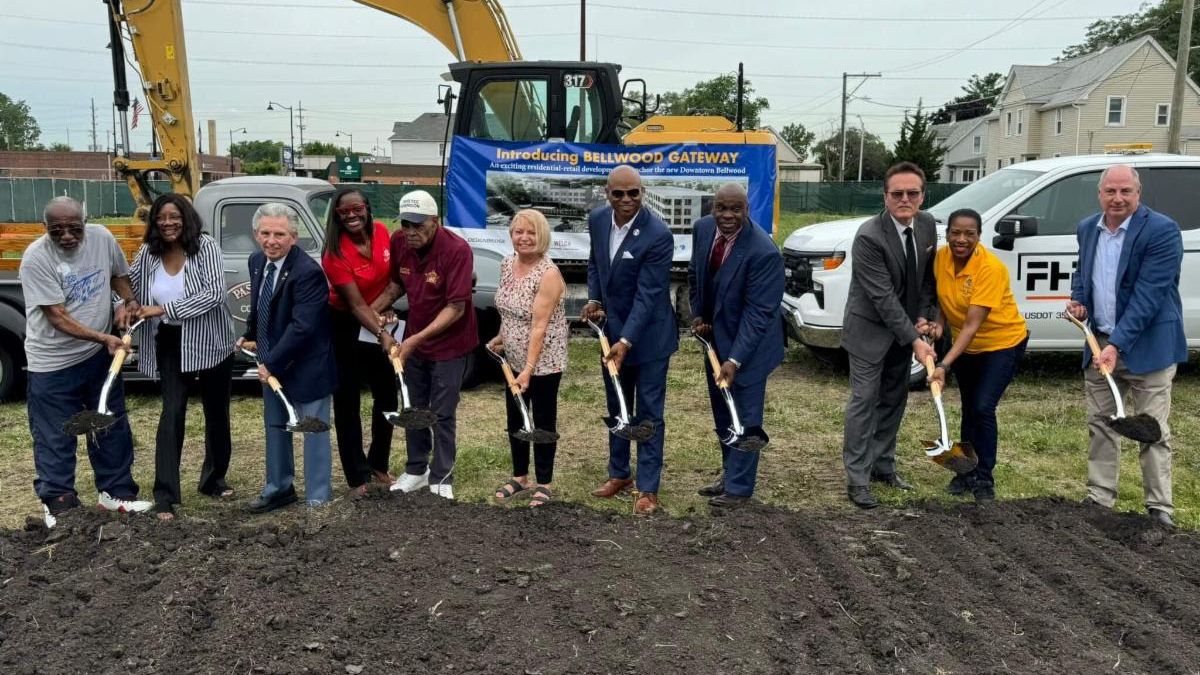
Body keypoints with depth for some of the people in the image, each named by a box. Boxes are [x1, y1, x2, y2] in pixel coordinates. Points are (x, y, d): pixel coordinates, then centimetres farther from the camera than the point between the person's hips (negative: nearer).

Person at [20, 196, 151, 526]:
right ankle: (57, 502, 19)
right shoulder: (36, 258, -20)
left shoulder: (102, 237, -7)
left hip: (100, 355, 5)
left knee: (112, 426, 14)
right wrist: (105, 337, -29)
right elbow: (58, 318, -21)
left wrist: (128, 299, -4)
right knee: (55, 437, 4)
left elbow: (117, 274, 15)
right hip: (52, 363, -5)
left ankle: (116, 491, 28)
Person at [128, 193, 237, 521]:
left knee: (217, 412, 11)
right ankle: (165, 495, -4)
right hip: (171, 343, 2)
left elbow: (214, 293, -24)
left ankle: (213, 479, 31)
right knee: (172, 412, -7)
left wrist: (164, 308, -27)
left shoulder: (205, 246, -13)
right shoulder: (148, 253, -1)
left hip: (210, 341, -1)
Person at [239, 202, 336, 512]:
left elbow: (302, 327, -27)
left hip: (306, 366, -8)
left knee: (313, 431, 3)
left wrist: (272, 364, -22)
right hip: (272, 362, 8)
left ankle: (317, 500, 13)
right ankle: (279, 488, 37)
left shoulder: (308, 271, -25)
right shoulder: (257, 261, 1)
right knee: (275, 427, 20)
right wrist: (251, 336, 15)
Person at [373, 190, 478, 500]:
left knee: (442, 414, 3)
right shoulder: (399, 242, -10)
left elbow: (456, 307, -26)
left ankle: (441, 479, 20)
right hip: (413, 339, 6)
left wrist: (416, 339, -29)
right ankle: (416, 469, 34)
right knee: (412, 408, 16)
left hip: (449, 343, -5)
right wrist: (372, 310, -8)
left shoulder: (457, 250, -26)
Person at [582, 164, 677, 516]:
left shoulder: (658, 235, -24)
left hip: (648, 335, -6)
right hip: (611, 329, 6)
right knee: (617, 407, 18)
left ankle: (648, 488, 14)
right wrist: (593, 299, -2)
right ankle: (619, 473, 34)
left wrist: (626, 341, -30)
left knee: (648, 413, 3)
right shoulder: (597, 219, -4)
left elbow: (647, 295, -25)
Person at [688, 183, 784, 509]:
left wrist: (735, 360, -31)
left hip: (747, 343, -7)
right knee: (722, 414, 19)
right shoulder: (702, 228, -7)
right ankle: (730, 473, 35)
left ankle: (739, 487, 16)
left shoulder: (764, 252, -27)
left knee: (745, 417, 3)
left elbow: (758, 312, -27)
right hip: (713, 337, 7)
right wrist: (698, 314, 2)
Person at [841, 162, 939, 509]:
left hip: (904, 327, 7)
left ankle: (882, 465, 28)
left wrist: (922, 317, -1)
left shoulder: (927, 224, -3)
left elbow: (927, 275, 11)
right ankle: (858, 479, 2)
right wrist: (914, 340, -26)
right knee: (864, 401, -4)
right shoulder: (869, 237, -26)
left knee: (894, 399, 14)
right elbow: (883, 297, -26)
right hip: (870, 330, -7)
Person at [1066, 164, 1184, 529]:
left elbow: (1148, 295, -20)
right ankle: (1099, 499, 21)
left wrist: (1117, 344, -26)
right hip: (1099, 343, 6)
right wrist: (1077, 299, 2)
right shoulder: (1087, 228, 6)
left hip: (1147, 345, -6)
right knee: (1100, 424, 11)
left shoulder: (1162, 231, -14)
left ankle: (1160, 508, 10)